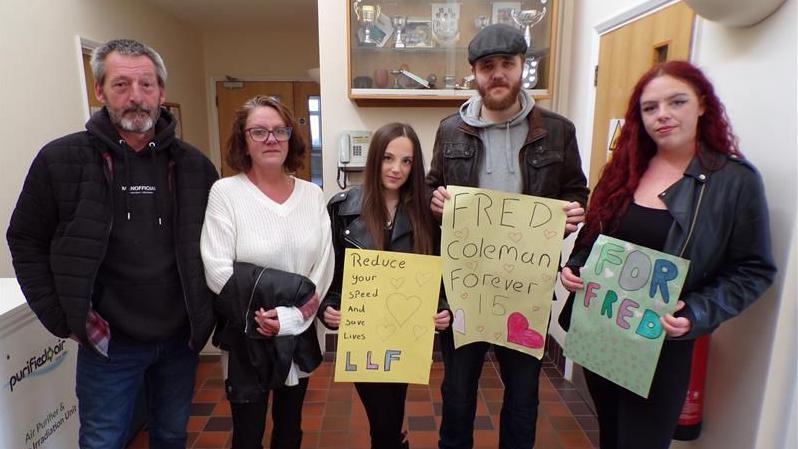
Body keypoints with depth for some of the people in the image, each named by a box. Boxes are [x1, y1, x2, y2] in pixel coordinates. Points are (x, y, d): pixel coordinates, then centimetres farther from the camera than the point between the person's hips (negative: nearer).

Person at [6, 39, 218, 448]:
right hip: (108, 342, -2)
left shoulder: (194, 165, -2)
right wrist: (62, 317, -5)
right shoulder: (61, 159, -8)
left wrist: (207, 309, 2)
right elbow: (25, 241, 0)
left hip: (182, 338, 2)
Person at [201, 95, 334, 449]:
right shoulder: (225, 193, -11)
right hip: (247, 339, -3)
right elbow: (218, 273, -17)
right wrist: (293, 295, -18)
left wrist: (290, 317, -15)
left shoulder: (312, 194, 0)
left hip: (300, 336, 4)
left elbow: (325, 264, -4)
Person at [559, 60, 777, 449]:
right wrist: (573, 268, -7)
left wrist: (697, 313, -21)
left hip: (662, 343, -4)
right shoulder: (624, 168, 4)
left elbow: (754, 270, -7)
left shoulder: (735, 180, -9)